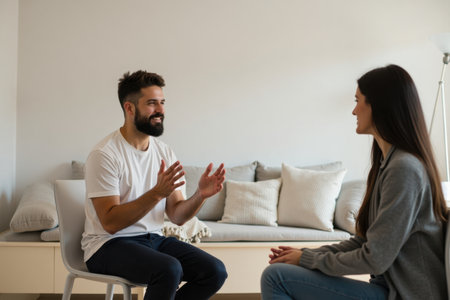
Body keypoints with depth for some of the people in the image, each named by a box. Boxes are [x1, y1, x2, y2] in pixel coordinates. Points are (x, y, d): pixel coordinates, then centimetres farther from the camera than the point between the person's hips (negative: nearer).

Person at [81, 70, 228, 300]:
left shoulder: (164, 152, 6)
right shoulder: (104, 154, -14)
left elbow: (177, 216, 4)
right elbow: (110, 223, -20)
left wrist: (201, 195, -16)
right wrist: (157, 193, -30)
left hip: (153, 238, 7)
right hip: (108, 245, -6)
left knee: (215, 271, -11)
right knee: (169, 269, -32)